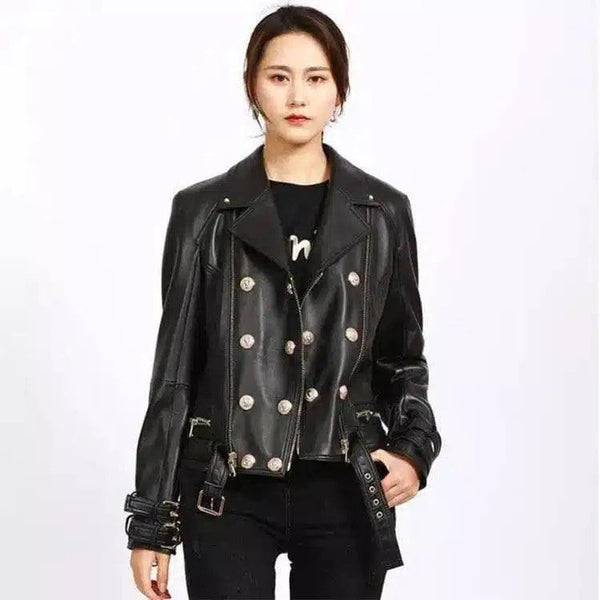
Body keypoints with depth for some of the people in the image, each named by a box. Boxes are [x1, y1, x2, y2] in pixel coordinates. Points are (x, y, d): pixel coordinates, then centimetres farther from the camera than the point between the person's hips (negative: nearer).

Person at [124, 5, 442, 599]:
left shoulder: (383, 213, 4)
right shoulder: (204, 211, 1)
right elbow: (174, 370, 2)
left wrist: (414, 449, -5)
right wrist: (150, 523, 1)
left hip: (345, 495, 1)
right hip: (230, 497, -1)